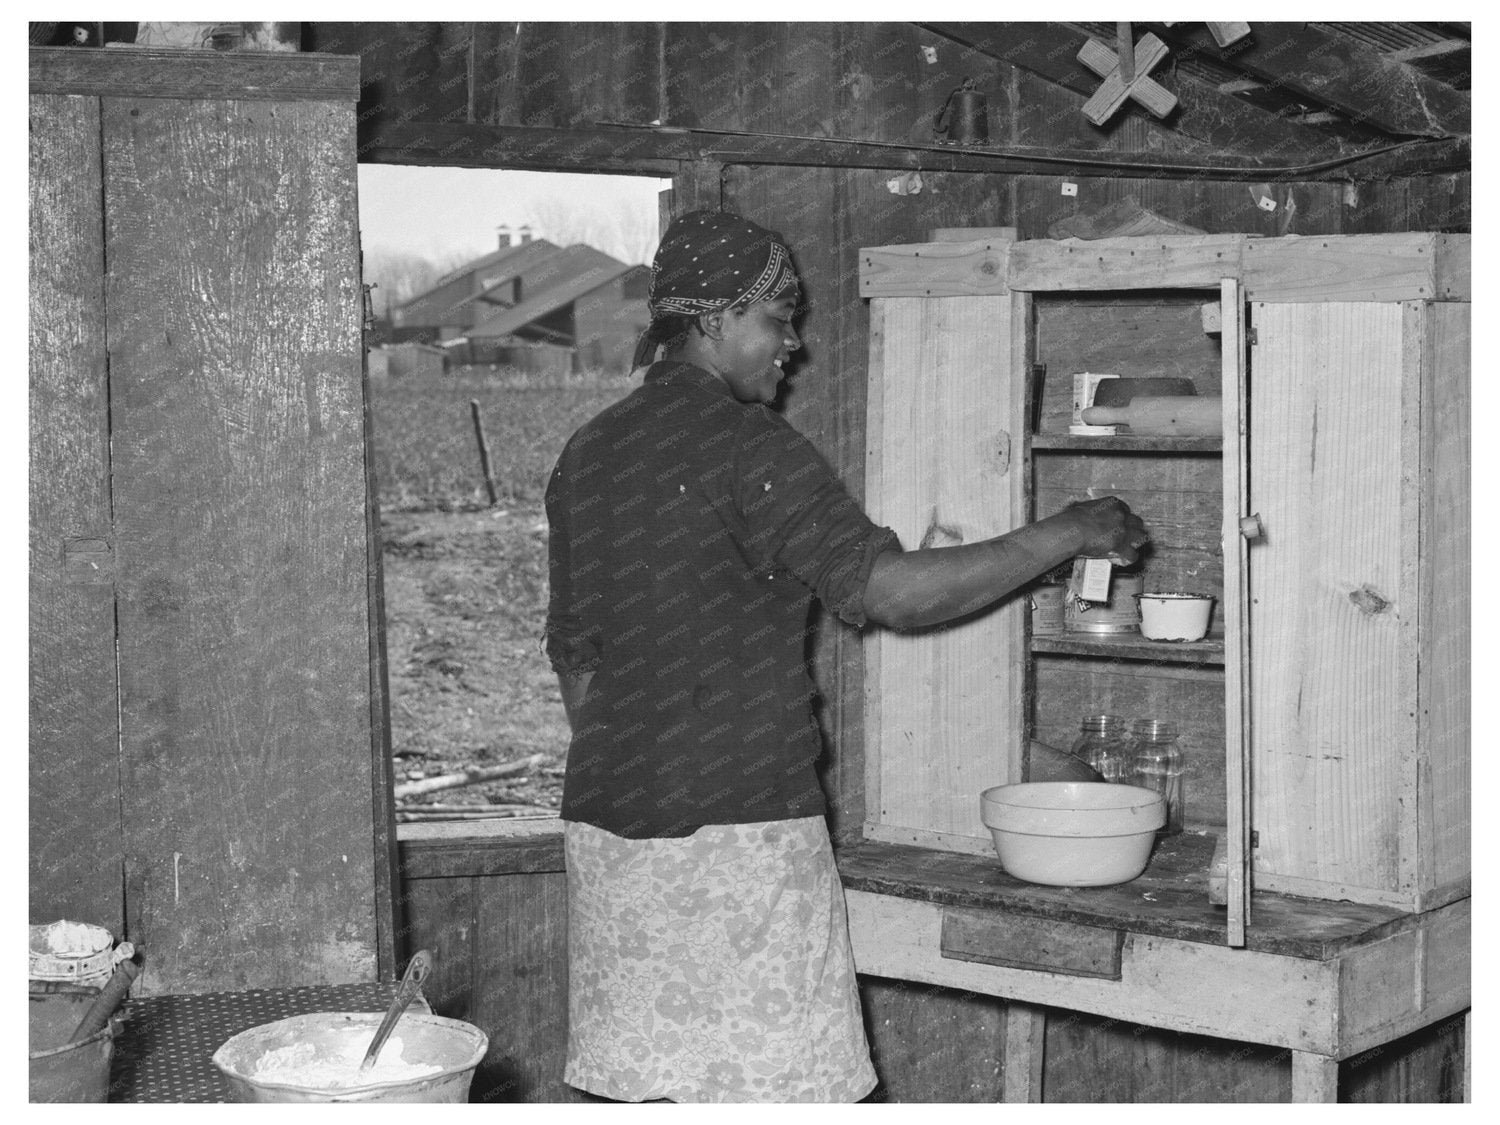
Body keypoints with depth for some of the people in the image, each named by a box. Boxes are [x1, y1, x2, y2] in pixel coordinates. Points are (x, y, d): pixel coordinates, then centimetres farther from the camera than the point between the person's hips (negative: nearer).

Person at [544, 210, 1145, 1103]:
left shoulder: (586, 456, 12)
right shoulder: (748, 448, -12)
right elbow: (890, 590, -18)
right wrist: (1066, 535, -9)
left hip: (608, 827, 8)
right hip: (738, 830, -8)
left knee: (644, 1091, 10)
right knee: (770, 1087, 0)